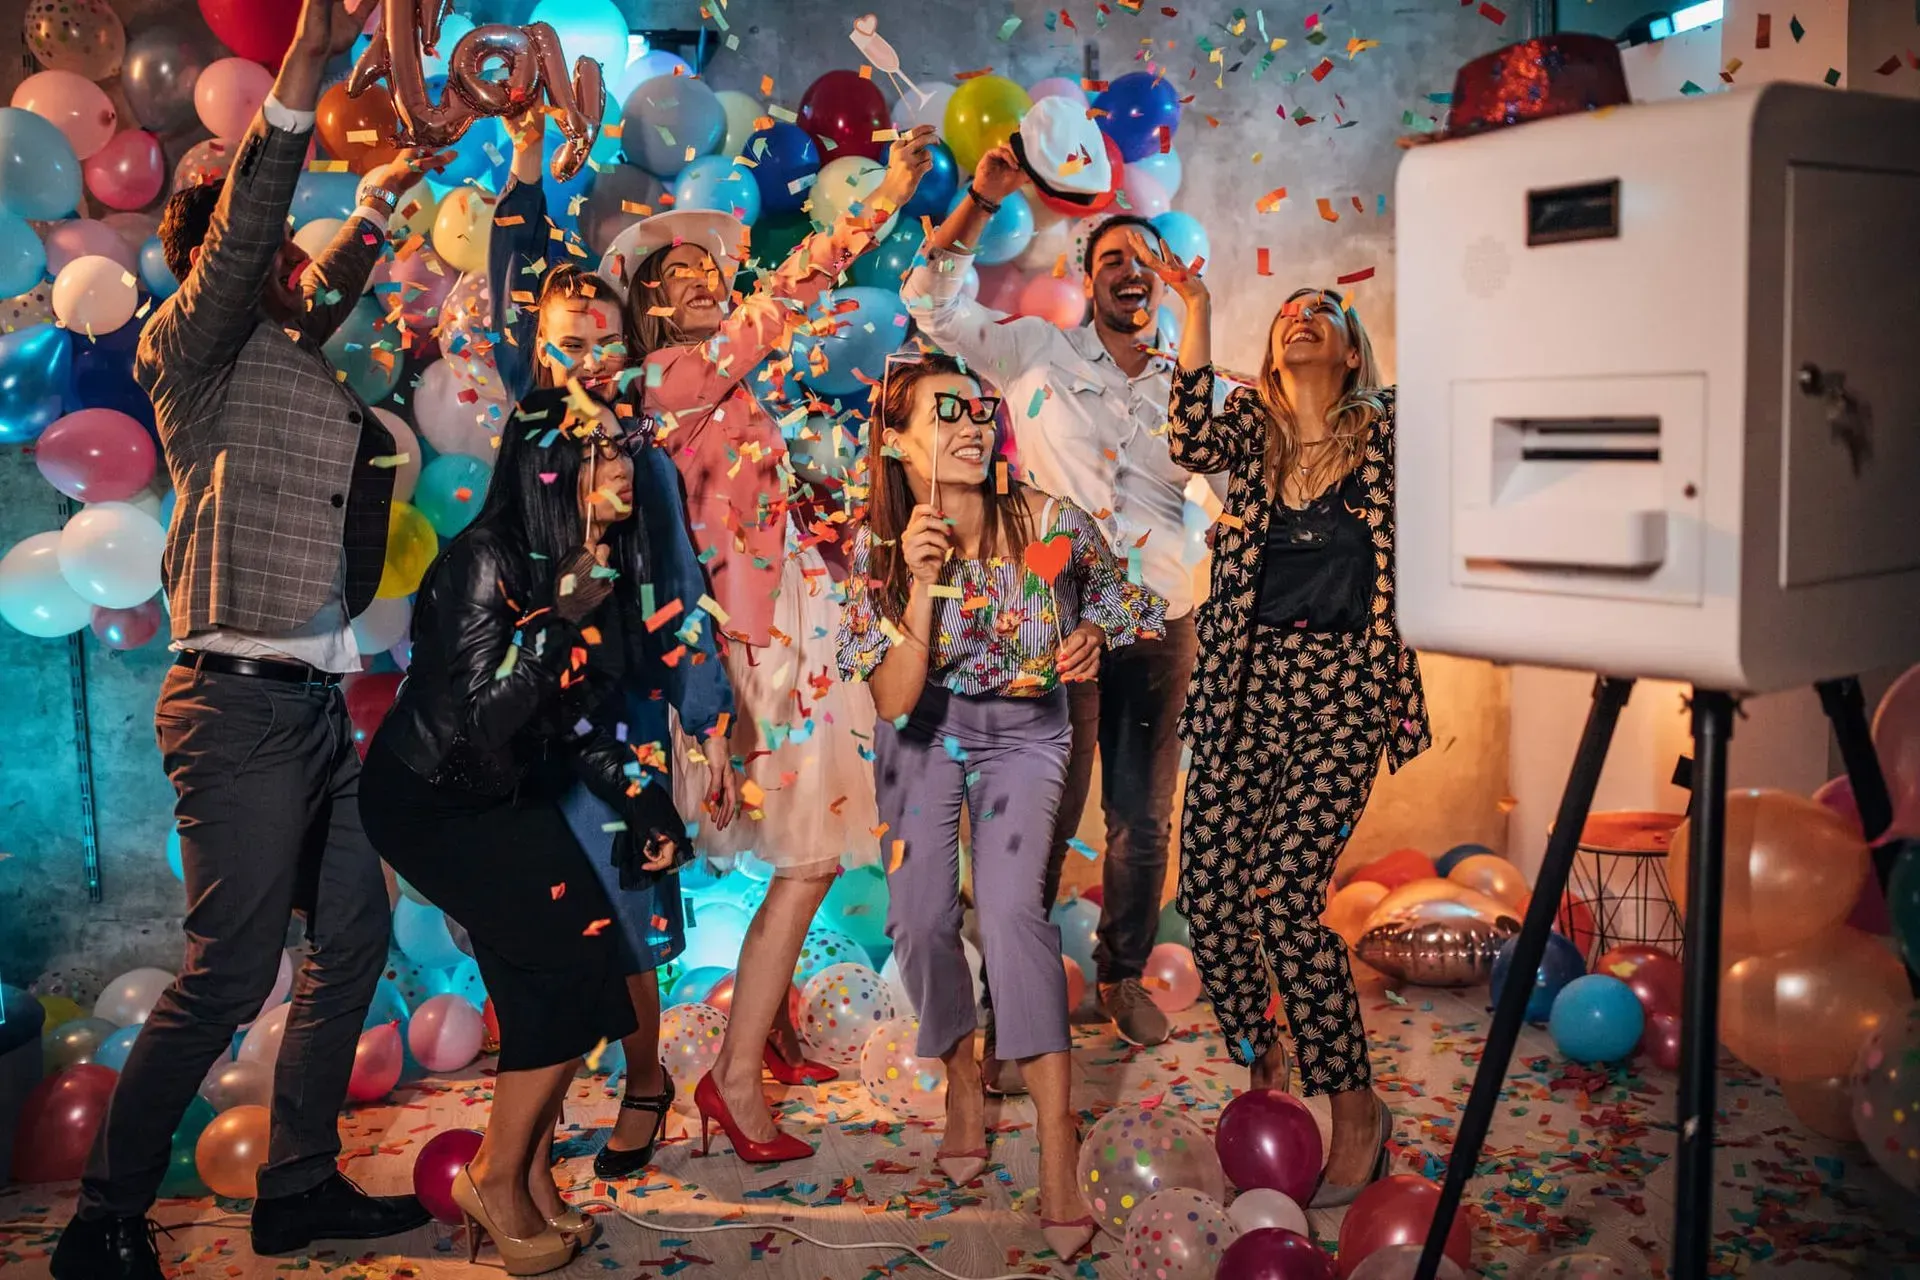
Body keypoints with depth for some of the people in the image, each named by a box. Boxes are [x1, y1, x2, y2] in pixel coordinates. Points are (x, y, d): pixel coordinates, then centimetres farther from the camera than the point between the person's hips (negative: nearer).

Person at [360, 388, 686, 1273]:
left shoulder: (605, 567, -1)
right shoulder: (485, 561, -23)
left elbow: (576, 720, 7)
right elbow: (483, 717, -29)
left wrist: (644, 804, 1)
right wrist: (562, 616, -31)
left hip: (514, 797, 7)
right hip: (430, 799, -7)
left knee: (564, 975, 0)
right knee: (572, 959, -14)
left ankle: (529, 1178, 17)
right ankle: (496, 1179, 4)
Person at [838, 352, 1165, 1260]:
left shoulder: (1055, 526, -18)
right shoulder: (878, 547, -16)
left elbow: (1116, 599, 4)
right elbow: (895, 700, -20)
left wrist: (1088, 634, -18)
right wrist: (921, 582, -30)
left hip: (1022, 732, -2)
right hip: (924, 734, 2)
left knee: (1011, 907, -22)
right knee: (919, 918, -11)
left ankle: (1057, 1148, -18)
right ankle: (963, 1081, 19)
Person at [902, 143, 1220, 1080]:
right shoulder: (1039, 354, 6)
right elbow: (931, 302, 3)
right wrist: (979, 204, -6)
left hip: (1157, 624, 3)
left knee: (1145, 820, 9)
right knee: (1041, 818, -2)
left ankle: (1124, 976, 27)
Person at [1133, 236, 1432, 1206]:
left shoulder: (1383, 431, 9)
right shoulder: (1252, 425, 10)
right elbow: (1194, 447, -10)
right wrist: (1195, 318, -16)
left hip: (1341, 688, -3)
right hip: (1248, 682, 3)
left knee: (1284, 902, -12)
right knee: (1208, 891, -1)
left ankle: (1356, 1112, 6)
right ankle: (1262, 1074, 24)